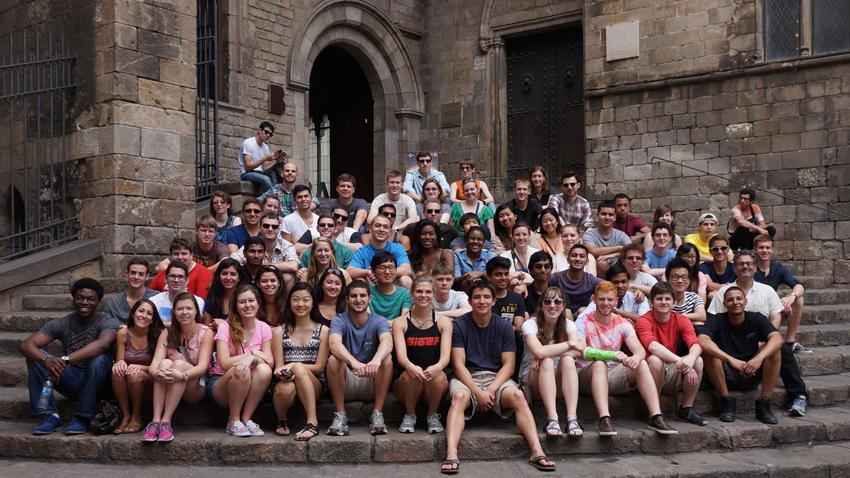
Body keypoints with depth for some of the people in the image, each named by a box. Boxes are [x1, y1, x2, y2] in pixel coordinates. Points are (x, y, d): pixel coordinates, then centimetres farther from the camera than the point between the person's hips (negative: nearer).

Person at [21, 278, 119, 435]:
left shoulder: (108, 323, -14)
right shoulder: (61, 324, -3)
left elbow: (102, 344, -37)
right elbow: (26, 345, -15)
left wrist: (65, 360, -47)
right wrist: (47, 360, -38)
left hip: (96, 383, -3)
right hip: (71, 380, 3)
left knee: (99, 359, -34)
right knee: (35, 355, -15)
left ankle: (82, 418, -18)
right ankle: (50, 415, -13)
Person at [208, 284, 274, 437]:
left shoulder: (263, 328, 0)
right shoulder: (225, 327, -9)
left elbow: (270, 361, -11)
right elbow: (224, 363, -19)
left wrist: (252, 358, -30)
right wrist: (253, 353, -20)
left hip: (249, 388, 3)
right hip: (221, 383, -3)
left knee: (265, 370, -29)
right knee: (241, 371, -35)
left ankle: (246, 419, -16)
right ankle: (233, 422, -16)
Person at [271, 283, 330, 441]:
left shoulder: (322, 330, 8)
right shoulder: (280, 331, 11)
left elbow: (320, 367, 2)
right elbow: (278, 367, 4)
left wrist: (294, 366, -16)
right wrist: (284, 372, -21)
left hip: (314, 385, -1)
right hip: (287, 382, 1)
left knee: (299, 368, -34)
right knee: (286, 389, -37)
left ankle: (312, 423, -34)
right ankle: (282, 421, -4)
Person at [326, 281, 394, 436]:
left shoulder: (379, 321, -3)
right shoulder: (339, 321, -5)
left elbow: (387, 342, -26)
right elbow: (334, 344, -28)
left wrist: (376, 360, -50)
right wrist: (354, 363, -49)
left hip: (372, 383, 1)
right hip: (345, 383, 0)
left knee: (387, 359, -26)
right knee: (334, 360, -28)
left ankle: (377, 415, -20)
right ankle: (340, 416, -21)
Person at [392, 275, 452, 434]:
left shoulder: (444, 322, 5)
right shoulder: (400, 322, 3)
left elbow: (446, 355, -7)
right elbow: (401, 355, -11)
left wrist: (437, 367, -32)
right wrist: (412, 367, -35)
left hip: (436, 384, 1)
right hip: (407, 383, 0)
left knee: (437, 376, -32)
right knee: (411, 374, -33)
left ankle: (432, 415, -3)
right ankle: (410, 415, -4)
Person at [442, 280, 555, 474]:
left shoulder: (504, 327, 7)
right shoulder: (460, 325, 0)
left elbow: (508, 365, 2)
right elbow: (459, 365, -5)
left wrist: (492, 389, -15)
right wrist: (478, 392, -17)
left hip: (496, 377, 2)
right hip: (467, 378, -2)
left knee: (517, 395, -28)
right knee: (459, 396, -35)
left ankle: (537, 453, -34)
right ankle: (451, 456, -48)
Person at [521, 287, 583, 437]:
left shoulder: (568, 324, 2)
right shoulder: (530, 324, -10)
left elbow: (577, 352, -17)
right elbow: (539, 352, -29)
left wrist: (546, 354, -25)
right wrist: (570, 344, -21)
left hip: (560, 383, 3)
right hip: (533, 382, -2)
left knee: (568, 360, -28)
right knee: (547, 362, -33)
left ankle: (572, 418, -38)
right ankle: (552, 419, -42)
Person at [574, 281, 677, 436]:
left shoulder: (622, 324, 6)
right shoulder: (583, 322, -6)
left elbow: (640, 350, -8)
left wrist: (636, 357, -35)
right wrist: (611, 355, -37)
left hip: (613, 376, 4)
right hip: (587, 375, -3)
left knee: (642, 364, -21)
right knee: (599, 364, -35)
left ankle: (656, 417, -27)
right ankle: (604, 420, -44)